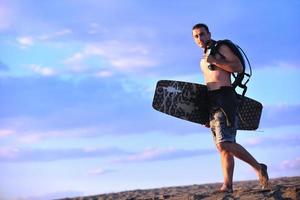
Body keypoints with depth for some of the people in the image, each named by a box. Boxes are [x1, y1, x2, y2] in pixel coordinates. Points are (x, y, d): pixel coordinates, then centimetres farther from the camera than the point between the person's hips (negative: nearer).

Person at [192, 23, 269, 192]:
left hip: (225, 98, -9)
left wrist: (215, 61, -15)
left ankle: (259, 167, -8)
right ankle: (228, 186, -5)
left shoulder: (222, 48, 2)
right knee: (223, 147, 1)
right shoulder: (203, 61, 26)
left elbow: (239, 67, -10)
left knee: (225, 143, -21)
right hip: (212, 102, 9)